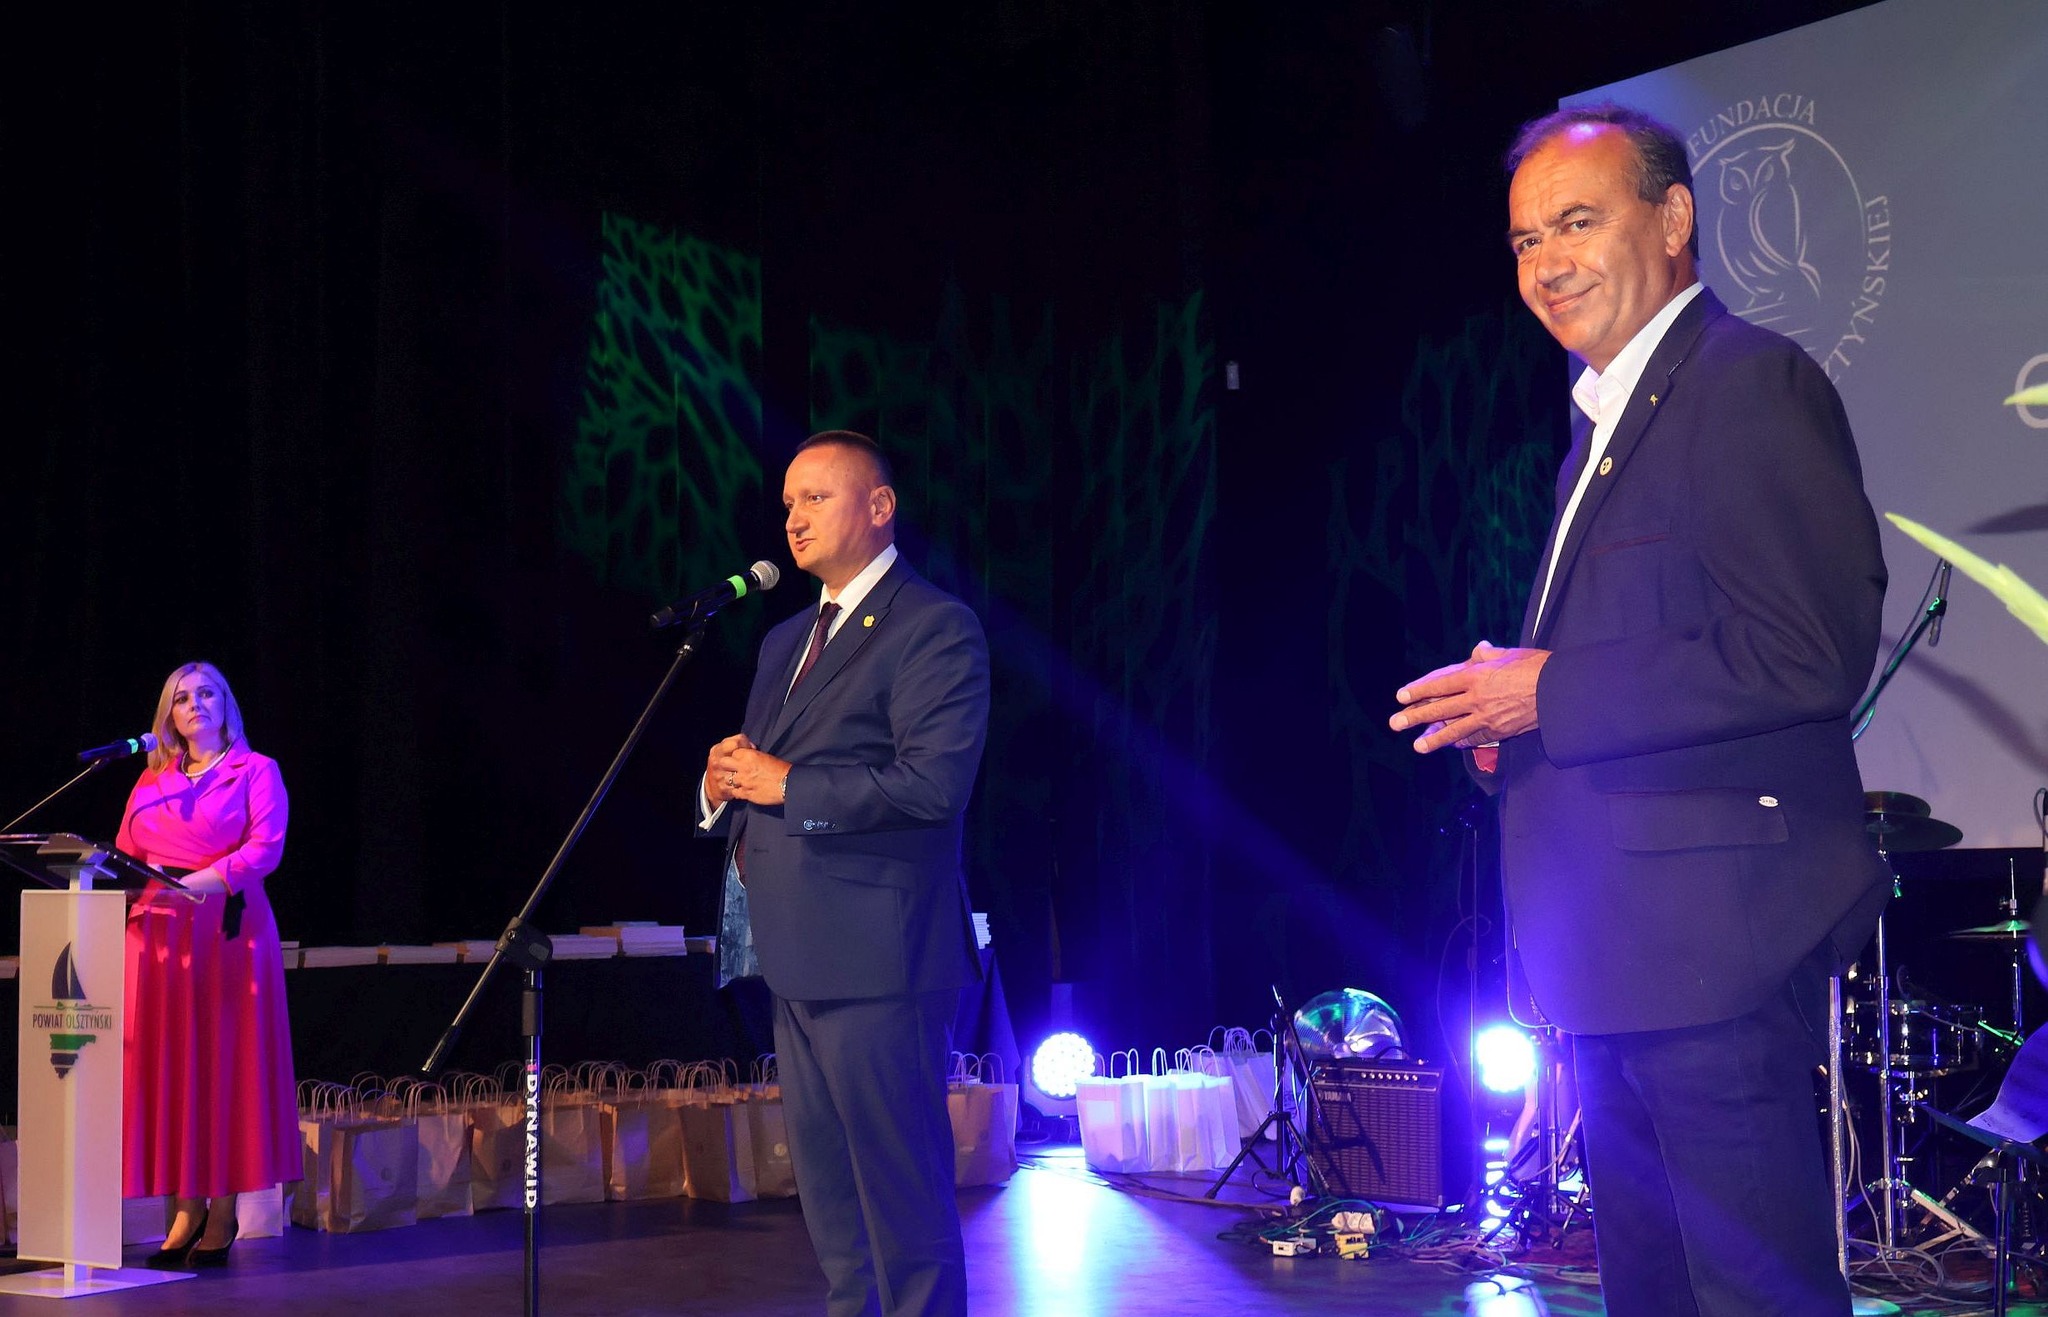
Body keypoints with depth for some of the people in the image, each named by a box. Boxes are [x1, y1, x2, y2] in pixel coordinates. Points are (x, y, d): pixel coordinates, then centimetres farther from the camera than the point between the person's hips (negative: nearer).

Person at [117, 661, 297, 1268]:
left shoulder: (256, 771, 6)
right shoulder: (152, 780, 20)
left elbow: (266, 847, -8)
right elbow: (124, 855, 15)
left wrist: (203, 880, -20)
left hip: (227, 927, -4)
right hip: (158, 931, 4)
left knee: (225, 1061, -4)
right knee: (168, 1064, -1)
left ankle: (224, 1212, -1)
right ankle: (186, 1209, 2)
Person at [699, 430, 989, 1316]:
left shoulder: (934, 627, -7)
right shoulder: (786, 641, 20)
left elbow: (933, 780, -19)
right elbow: (758, 774, 26)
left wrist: (788, 785, -15)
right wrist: (723, 787, 2)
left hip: (876, 960, -9)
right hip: (798, 959, 9)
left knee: (904, 1199, -5)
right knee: (829, 1205, 15)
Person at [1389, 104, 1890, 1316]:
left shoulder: (1751, 383, -12)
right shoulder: (1611, 415, 19)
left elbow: (1813, 654, -22)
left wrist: (1553, 691, -18)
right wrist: (1514, 713, 6)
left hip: (1717, 935, -10)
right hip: (1628, 948, 11)